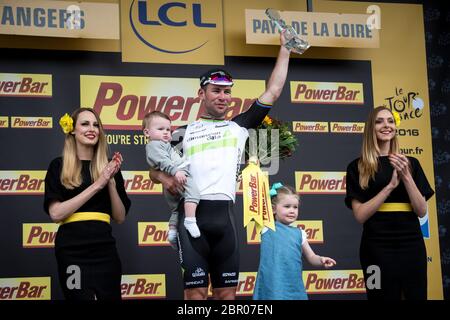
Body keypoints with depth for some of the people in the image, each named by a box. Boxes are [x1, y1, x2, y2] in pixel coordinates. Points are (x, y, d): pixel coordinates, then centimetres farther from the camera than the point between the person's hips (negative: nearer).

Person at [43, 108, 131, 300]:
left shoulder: (108, 167, 11)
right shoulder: (59, 166, 2)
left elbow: (120, 217, 7)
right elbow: (55, 213, -10)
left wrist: (111, 182, -7)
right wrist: (96, 185, -13)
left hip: (104, 248, 3)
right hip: (72, 251, -3)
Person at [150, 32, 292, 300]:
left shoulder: (239, 126, 16)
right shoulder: (184, 133, 15)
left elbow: (273, 91, 15)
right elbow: (155, 168, 19)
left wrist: (285, 49, 14)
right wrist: (165, 178, -4)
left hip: (224, 216, 2)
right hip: (192, 215, -2)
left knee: (227, 291, 5)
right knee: (196, 290, -5)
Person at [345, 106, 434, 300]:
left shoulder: (411, 163, 9)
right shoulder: (358, 167, 1)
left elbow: (421, 211, 2)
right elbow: (360, 215, -7)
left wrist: (406, 177, -10)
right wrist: (390, 185, -14)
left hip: (412, 245, 3)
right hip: (377, 248, -3)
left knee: (416, 295, 8)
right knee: (384, 296, 4)